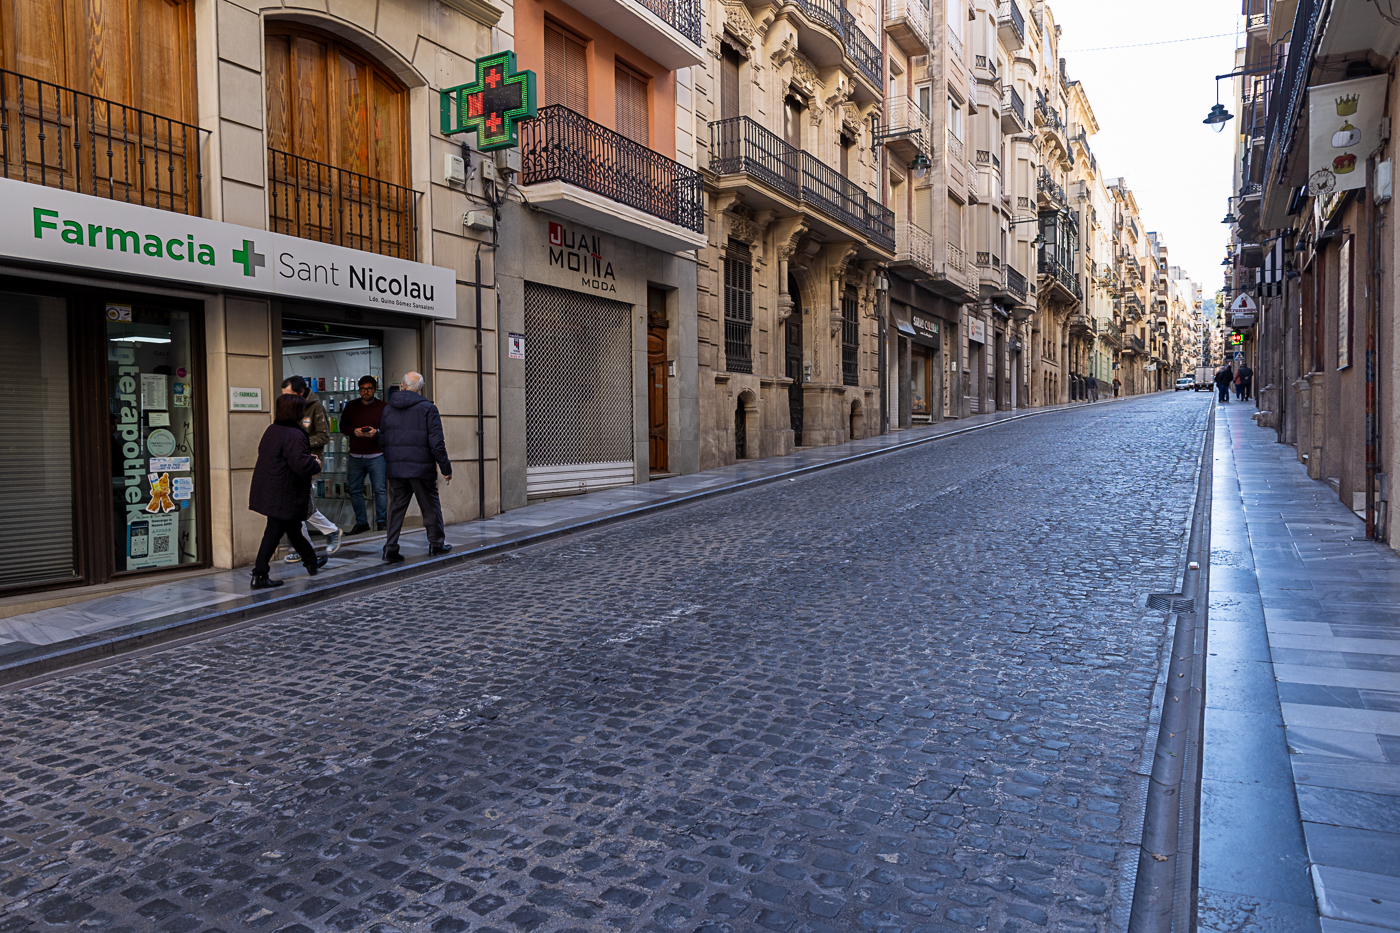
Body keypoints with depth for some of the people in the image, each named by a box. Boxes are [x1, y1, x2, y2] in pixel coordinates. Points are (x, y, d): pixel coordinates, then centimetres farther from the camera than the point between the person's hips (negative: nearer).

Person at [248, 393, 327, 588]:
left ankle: (311, 561, 38)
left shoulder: (271, 430, 8)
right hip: (283, 497, -10)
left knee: (292, 527, 22)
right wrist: (316, 465, -6)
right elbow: (303, 465, -30)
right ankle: (260, 576, 3)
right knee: (274, 532, -2)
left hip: (267, 490, 10)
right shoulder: (294, 435, -22)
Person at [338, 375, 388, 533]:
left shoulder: (382, 406, 1)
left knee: (379, 489, -6)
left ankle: (381, 521, 3)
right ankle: (361, 522, 18)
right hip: (356, 456, 4)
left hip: (376, 456, -3)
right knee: (355, 490, 7)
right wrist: (355, 431, -8)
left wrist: (376, 432, -21)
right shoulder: (351, 407, 10)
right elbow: (343, 426, 12)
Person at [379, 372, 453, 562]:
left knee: (396, 507, 9)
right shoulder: (428, 409, -7)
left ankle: (390, 546, 4)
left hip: (395, 468, 4)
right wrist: (446, 468, -5)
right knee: (430, 507, 9)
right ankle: (436, 543, 18)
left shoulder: (388, 409, 8)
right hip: (421, 467, -4)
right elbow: (436, 443, -11)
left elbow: (382, 441, 14)